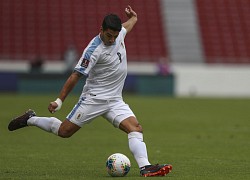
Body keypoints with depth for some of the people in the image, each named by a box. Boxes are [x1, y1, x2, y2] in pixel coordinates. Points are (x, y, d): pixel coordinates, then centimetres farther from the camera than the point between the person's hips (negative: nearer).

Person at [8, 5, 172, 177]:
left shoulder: (119, 33, 1)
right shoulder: (94, 50, -20)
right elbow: (75, 76, -20)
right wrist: (59, 100, -21)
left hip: (115, 101, 6)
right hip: (94, 98, -6)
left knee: (136, 128, -14)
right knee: (64, 131, -3)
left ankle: (145, 167, -23)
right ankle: (30, 119, 20)